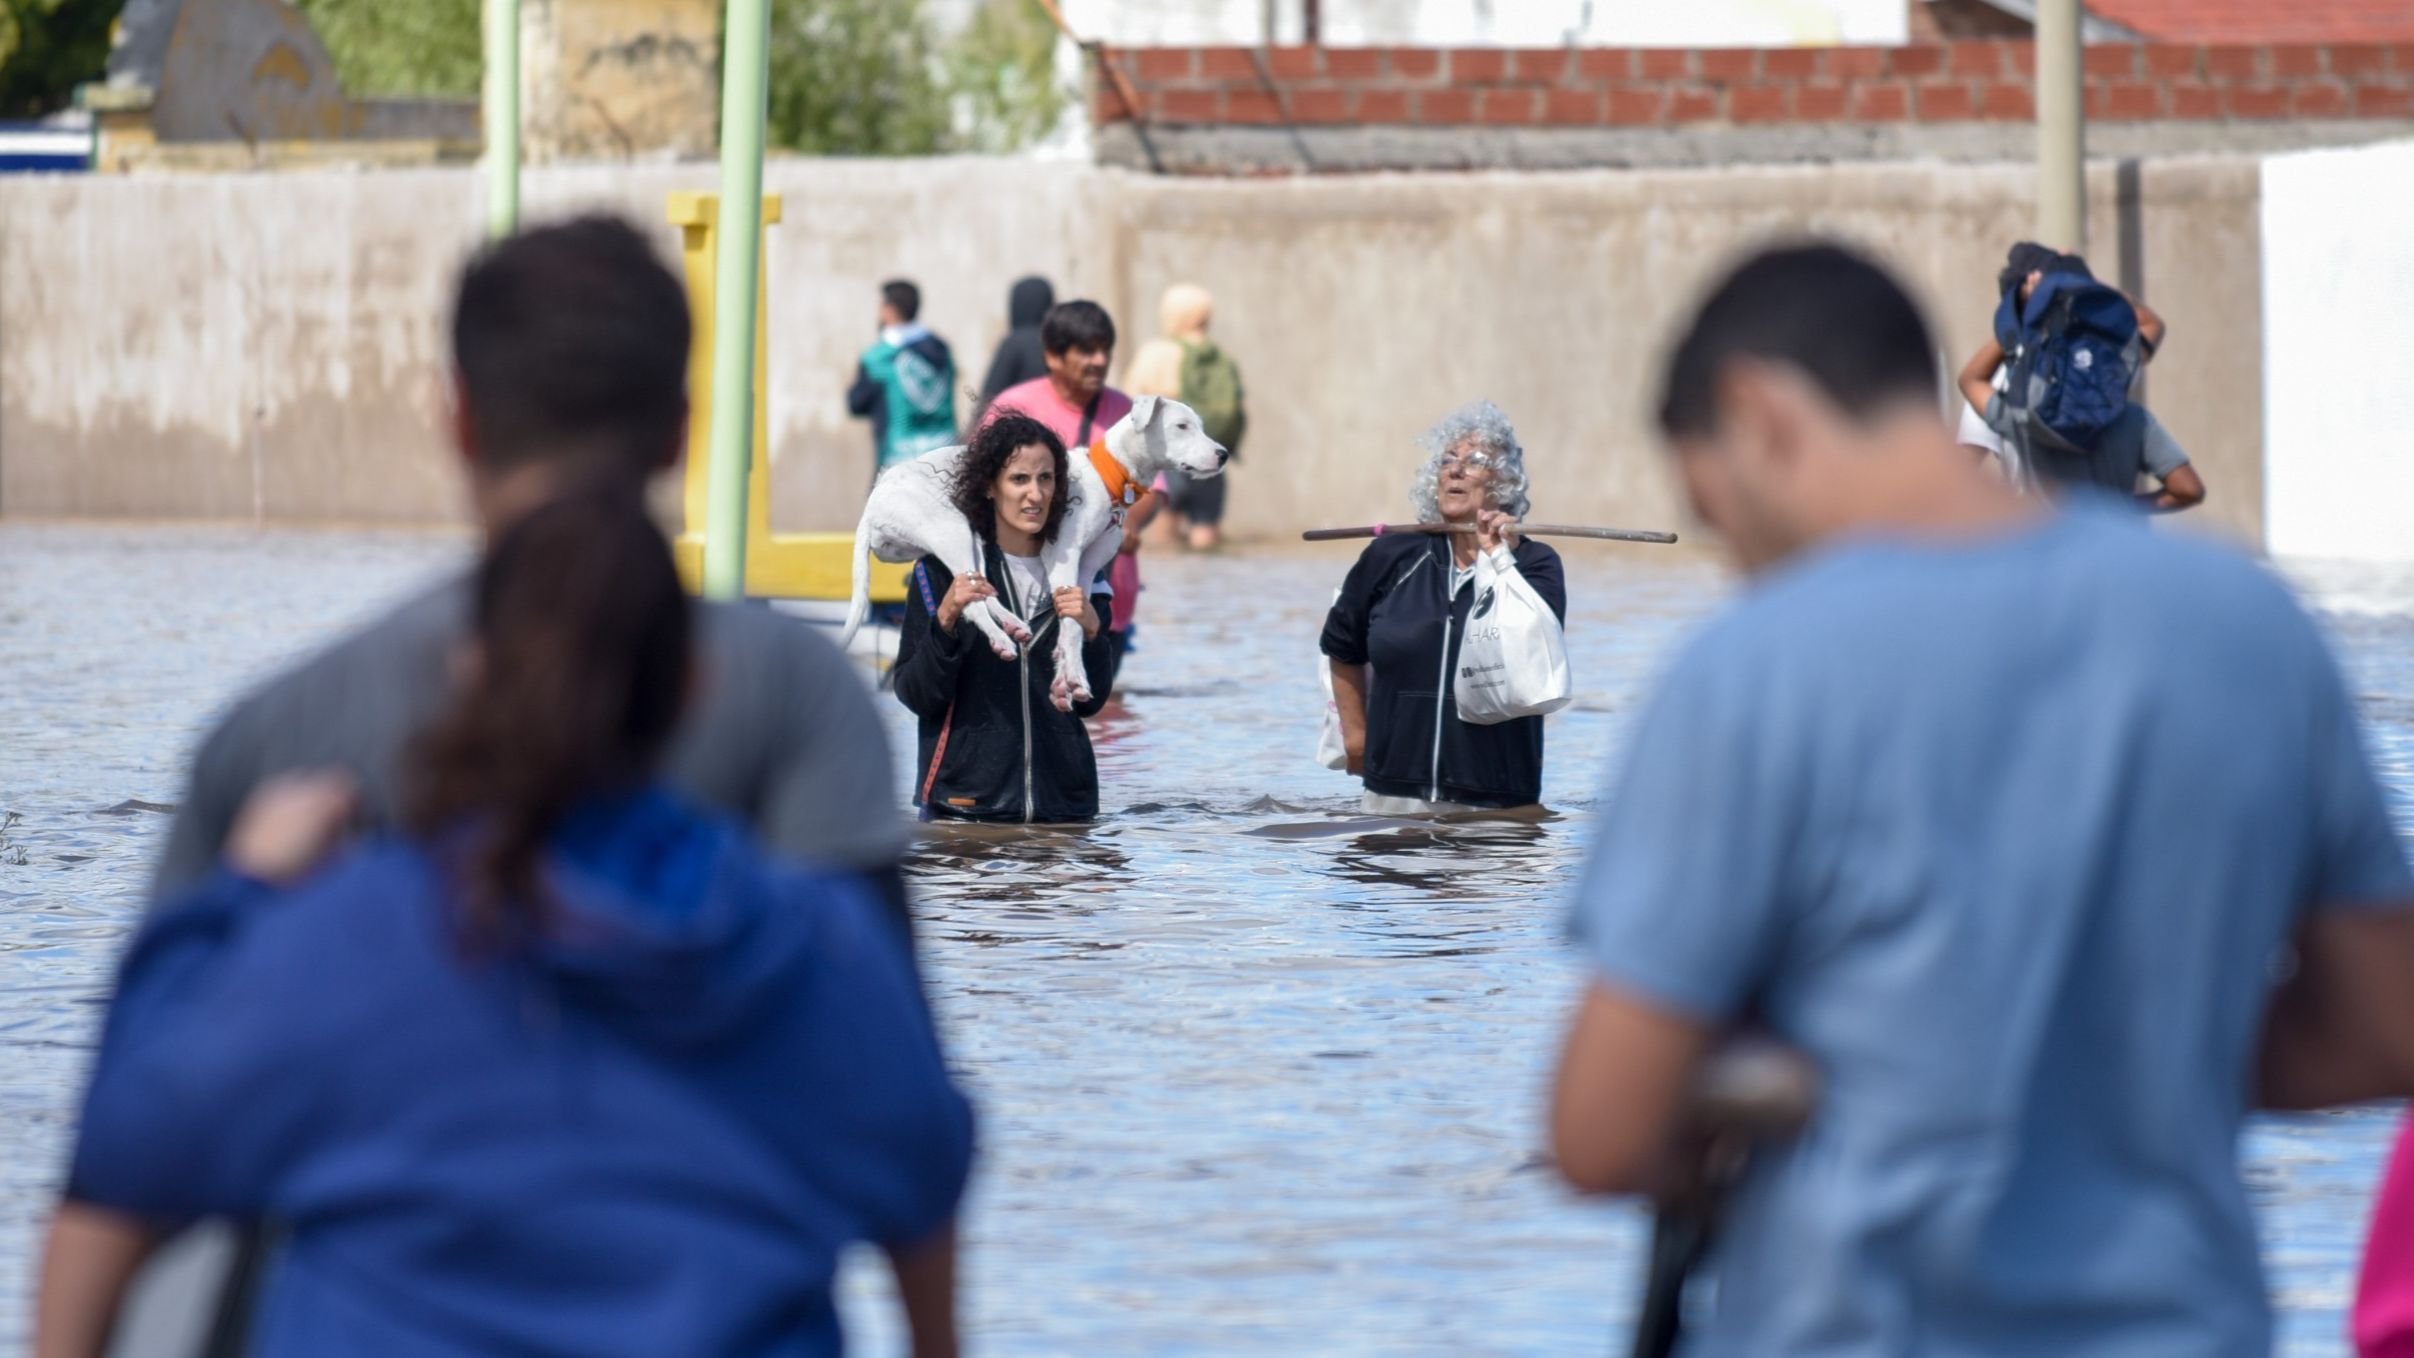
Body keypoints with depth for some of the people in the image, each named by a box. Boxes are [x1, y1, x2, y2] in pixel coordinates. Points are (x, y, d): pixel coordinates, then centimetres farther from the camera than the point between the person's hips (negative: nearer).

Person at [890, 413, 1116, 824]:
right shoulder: (943, 570, -4)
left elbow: (1091, 702, 7)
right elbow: (915, 696, -7)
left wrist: (1090, 631, -10)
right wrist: (946, 620, -22)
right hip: (964, 802, -3)